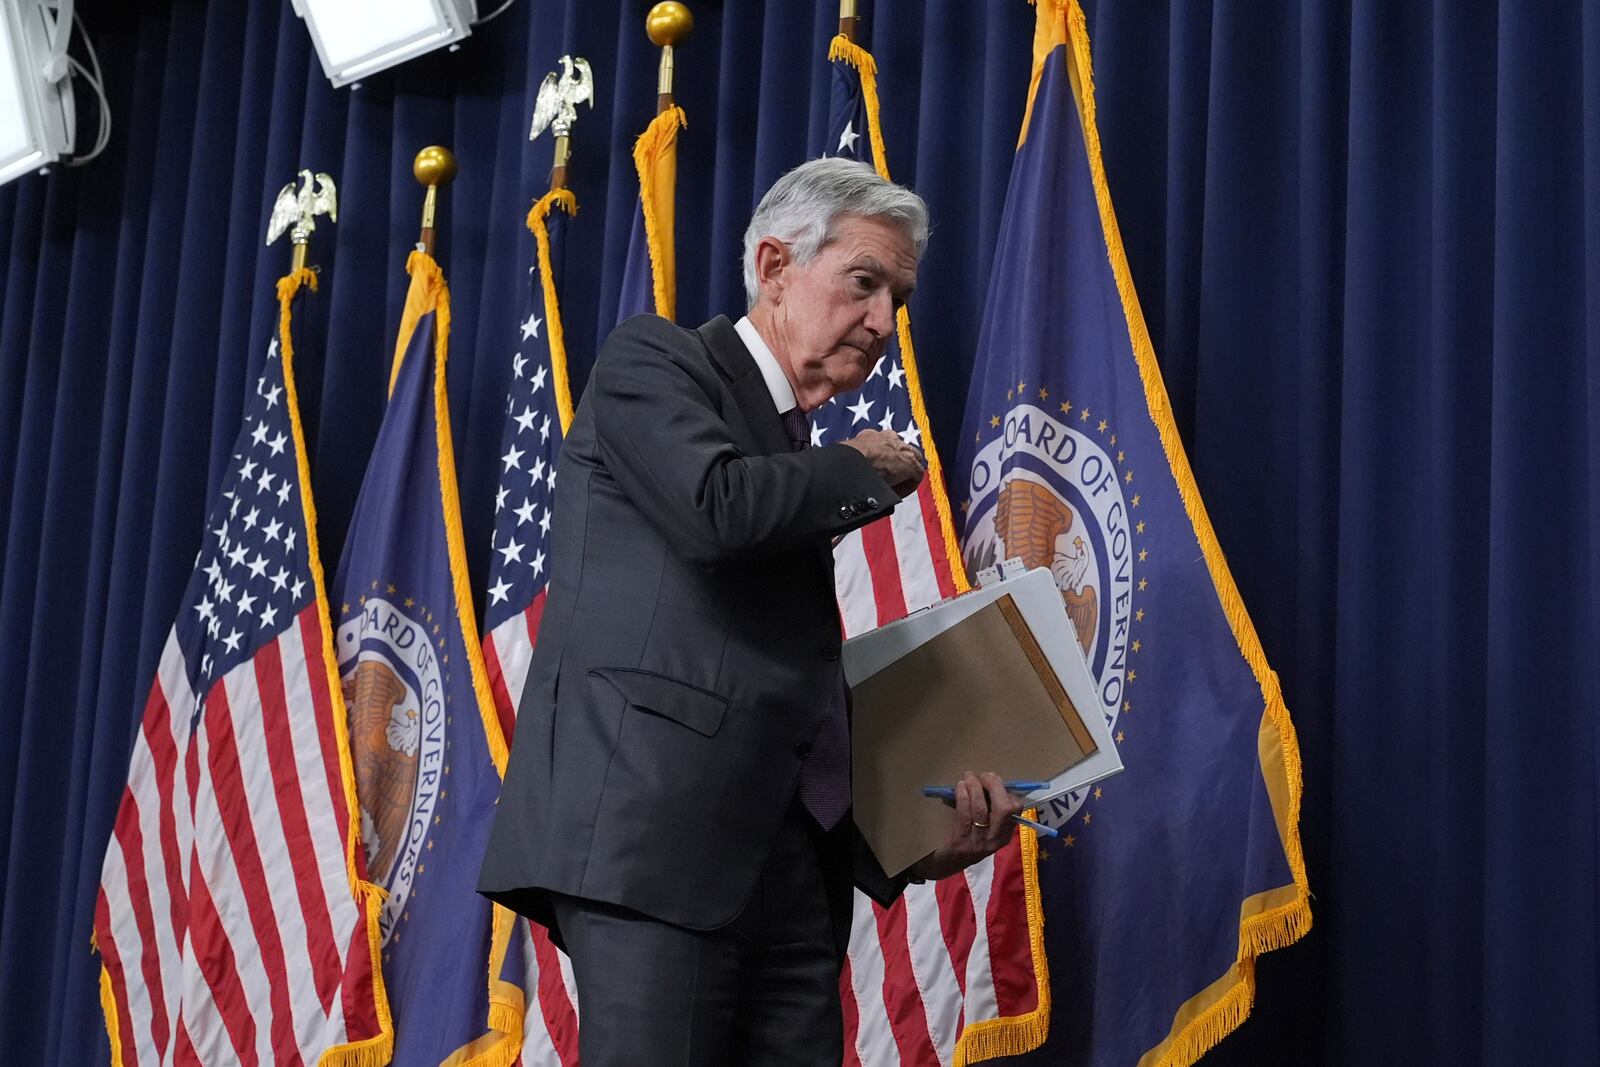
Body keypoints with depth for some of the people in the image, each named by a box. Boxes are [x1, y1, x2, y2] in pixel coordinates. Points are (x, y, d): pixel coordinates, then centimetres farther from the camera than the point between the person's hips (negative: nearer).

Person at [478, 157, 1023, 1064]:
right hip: (656, 831, -7)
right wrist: (866, 470, 3)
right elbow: (719, 508, -15)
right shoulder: (654, 360, 6)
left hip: (789, 861, 7)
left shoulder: (800, 469, 26)